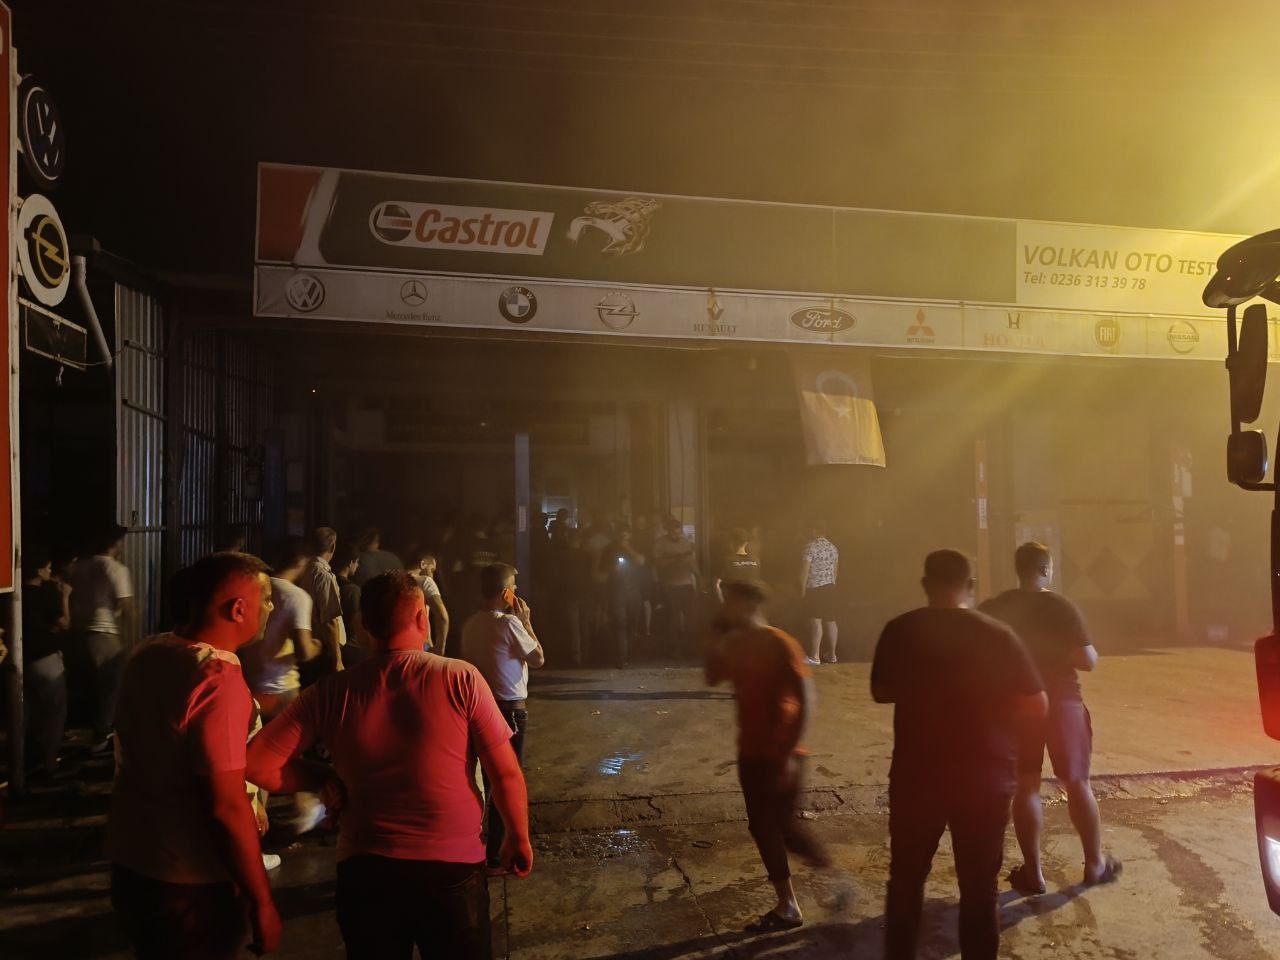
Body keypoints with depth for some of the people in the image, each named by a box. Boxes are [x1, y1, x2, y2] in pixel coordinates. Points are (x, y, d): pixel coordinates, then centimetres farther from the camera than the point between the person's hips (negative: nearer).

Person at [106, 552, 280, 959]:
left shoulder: (148, 654, 1)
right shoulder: (219, 678, -25)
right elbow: (226, 806, -26)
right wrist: (262, 902, -17)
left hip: (129, 865, 8)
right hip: (188, 887, -8)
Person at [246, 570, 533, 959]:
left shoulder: (330, 693, -5)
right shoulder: (461, 679, -12)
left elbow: (257, 764, -6)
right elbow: (506, 773, -8)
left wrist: (325, 782, 7)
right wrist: (519, 838, 7)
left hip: (364, 871, 2)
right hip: (451, 869, -1)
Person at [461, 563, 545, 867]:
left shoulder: (471, 624, 3)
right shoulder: (509, 623, -20)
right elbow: (538, 659, -12)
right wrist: (526, 621, -6)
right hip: (509, 709, -8)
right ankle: (497, 850, 12)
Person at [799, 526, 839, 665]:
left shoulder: (811, 546, -9)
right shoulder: (833, 547, 14)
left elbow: (805, 569, -13)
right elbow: (836, 569, 18)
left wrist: (802, 588, -8)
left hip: (815, 587, -8)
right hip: (830, 587, 8)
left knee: (816, 620, -10)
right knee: (830, 620, 11)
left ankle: (815, 656, -14)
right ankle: (832, 654, 18)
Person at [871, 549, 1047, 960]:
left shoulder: (899, 632, -7)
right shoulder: (999, 635, -9)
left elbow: (881, 692, 7)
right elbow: (1037, 707, -2)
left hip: (916, 777, 1)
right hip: (985, 780, -1)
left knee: (905, 881, 18)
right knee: (979, 889, 12)